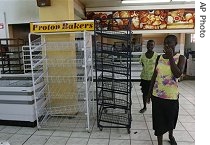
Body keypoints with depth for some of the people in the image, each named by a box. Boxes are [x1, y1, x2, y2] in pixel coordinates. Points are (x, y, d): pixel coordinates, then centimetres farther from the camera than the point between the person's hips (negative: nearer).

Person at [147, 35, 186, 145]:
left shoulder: (180, 58, -7)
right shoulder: (159, 57, 2)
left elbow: (177, 74, -23)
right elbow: (154, 76, 6)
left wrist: (171, 57, -21)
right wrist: (149, 93, 7)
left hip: (171, 95, -2)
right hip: (157, 94, 2)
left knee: (171, 118, 19)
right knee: (159, 120, 8)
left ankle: (171, 136, 49)